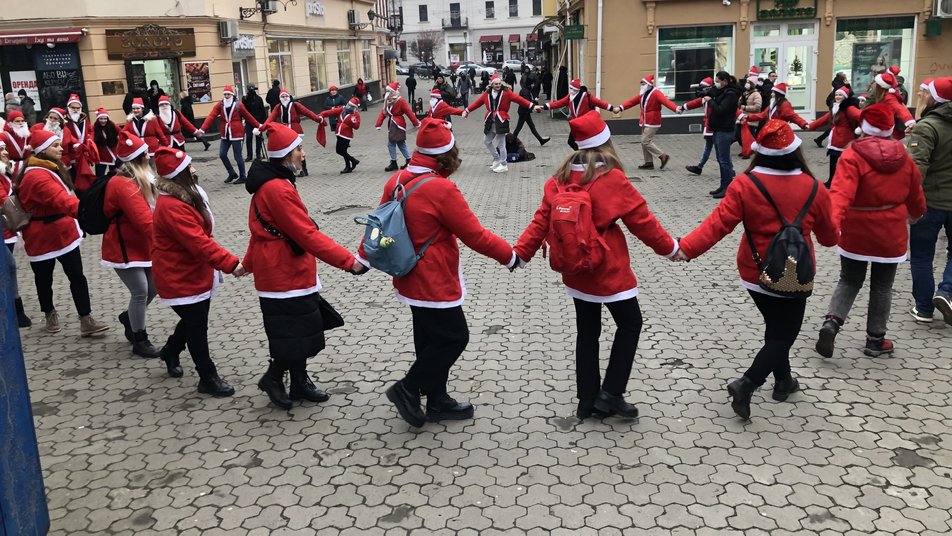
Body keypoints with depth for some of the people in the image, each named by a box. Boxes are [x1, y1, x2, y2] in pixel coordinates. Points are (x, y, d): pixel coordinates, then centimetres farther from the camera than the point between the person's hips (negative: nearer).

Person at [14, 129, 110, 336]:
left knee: (77, 276, 2)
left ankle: (86, 320, 1)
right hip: (43, 237, -8)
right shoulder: (37, 176, -26)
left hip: (63, 232, 9)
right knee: (44, 278, 12)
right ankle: (50, 315, 29)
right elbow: (63, 201, -38)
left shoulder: (50, 168, 8)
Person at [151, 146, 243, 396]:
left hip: (194, 272, 10)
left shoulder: (187, 195, 5)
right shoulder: (172, 207, -27)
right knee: (197, 326, 2)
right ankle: (208, 378, 15)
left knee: (194, 320, 24)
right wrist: (230, 263, -32)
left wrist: (221, 262, 17)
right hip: (180, 279, -10)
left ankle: (170, 352, 48)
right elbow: (199, 243, -32)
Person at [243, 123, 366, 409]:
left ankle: (300, 383, 27)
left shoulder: (268, 183, 9)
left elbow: (262, 228, 22)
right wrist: (348, 261, -29)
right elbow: (307, 234, -28)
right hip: (285, 273, -10)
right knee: (294, 332, 2)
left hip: (288, 270, 10)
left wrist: (248, 263, 33)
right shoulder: (278, 189, -23)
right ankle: (272, 378, 20)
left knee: (300, 329, 17)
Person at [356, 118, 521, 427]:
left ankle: (437, 401, 28)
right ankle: (408, 389, 9)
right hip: (435, 283, -9)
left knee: (432, 340, 18)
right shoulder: (441, 189, -23)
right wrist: (509, 256, -6)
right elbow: (475, 235, -18)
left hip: (412, 279, 9)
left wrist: (363, 257, 25)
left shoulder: (397, 181, 1)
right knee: (454, 337, 5)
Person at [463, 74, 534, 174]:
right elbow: (477, 102, 8)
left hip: (501, 121, -6)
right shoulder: (487, 93, 6)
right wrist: (467, 110, 1)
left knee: (501, 143, -5)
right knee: (487, 141, 16)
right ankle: (497, 159, 32)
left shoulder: (506, 92, -6)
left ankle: (503, 165, 7)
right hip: (490, 121, 6)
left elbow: (518, 99, -12)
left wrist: (531, 105, -20)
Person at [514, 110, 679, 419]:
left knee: (587, 332, 15)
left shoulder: (560, 178, -2)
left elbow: (542, 220, -1)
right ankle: (610, 393, 8)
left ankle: (587, 401, 21)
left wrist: (520, 253, 6)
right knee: (630, 323, 12)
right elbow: (642, 221, -10)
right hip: (609, 271, -6)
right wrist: (669, 248, 3)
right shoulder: (612, 179, -16)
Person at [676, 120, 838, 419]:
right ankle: (746, 385, -11)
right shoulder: (813, 189, -11)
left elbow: (719, 222, -23)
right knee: (783, 335, 7)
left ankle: (783, 381, 38)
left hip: (754, 273, 3)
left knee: (776, 326, 24)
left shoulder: (744, 184, -14)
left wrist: (687, 248, -25)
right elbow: (828, 236, 3)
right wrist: (831, 238, 25)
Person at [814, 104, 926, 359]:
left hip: (855, 233, -2)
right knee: (882, 286, 13)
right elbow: (915, 196, 13)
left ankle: (832, 321, -8)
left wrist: (833, 222, -41)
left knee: (849, 281, 14)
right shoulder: (904, 158, 1)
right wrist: (915, 215, 33)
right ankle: (876, 340, 19)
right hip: (890, 234, 2)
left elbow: (841, 192, -30)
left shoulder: (852, 156, -13)